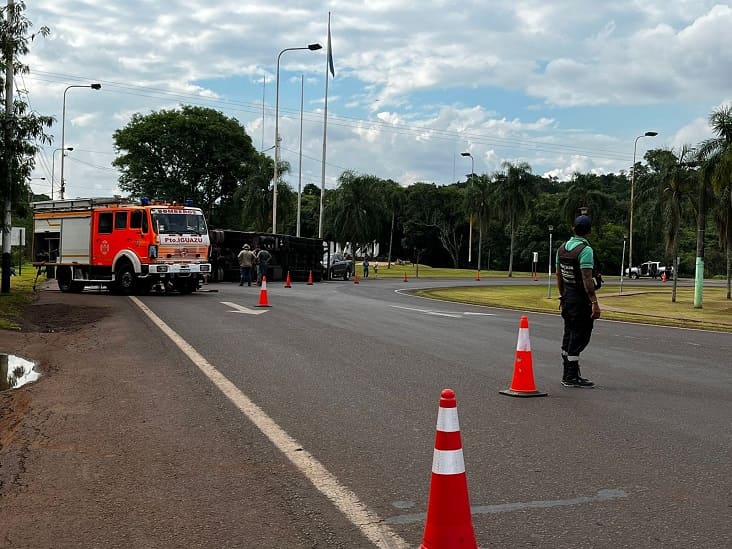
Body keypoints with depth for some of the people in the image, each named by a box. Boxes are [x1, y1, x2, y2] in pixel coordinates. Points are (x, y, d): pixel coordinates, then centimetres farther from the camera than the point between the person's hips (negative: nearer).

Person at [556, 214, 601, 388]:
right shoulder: (585, 250, -16)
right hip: (581, 299, -8)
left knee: (569, 335, 14)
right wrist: (595, 303, -20)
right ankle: (572, 377, -3)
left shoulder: (562, 248, 8)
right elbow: (587, 279, -21)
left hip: (567, 296, 8)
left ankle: (568, 375, 21)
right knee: (579, 336, -4)